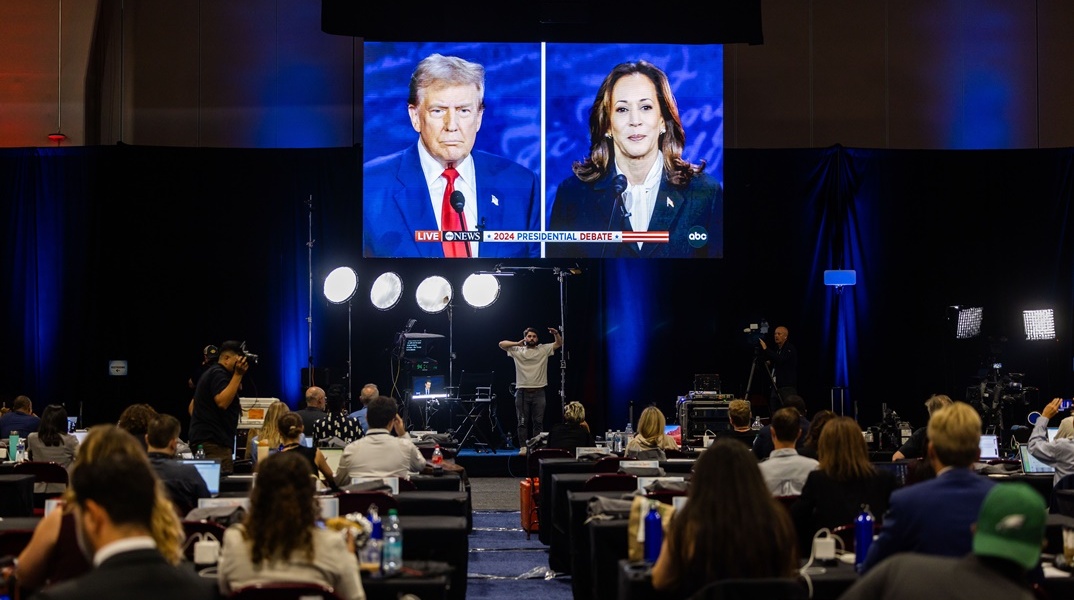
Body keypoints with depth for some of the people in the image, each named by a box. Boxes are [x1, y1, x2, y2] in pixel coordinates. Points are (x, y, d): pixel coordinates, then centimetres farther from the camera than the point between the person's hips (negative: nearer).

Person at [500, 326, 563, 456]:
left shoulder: (544, 349, 7)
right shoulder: (517, 350, 5)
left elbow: (559, 343, 5)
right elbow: (501, 344, 0)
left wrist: (556, 333, -15)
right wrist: (517, 343, -10)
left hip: (538, 391, 0)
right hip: (522, 391, 0)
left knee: (538, 422, 2)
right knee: (522, 422, 2)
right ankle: (523, 447, 5)